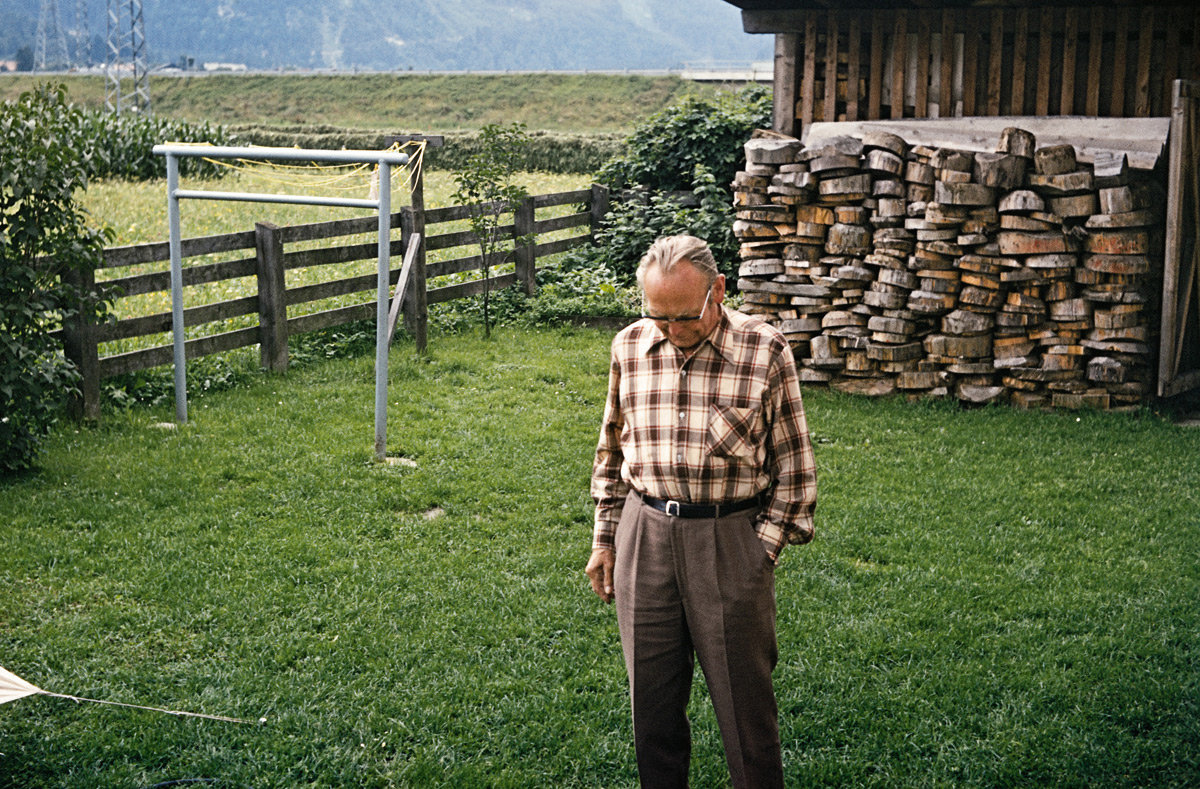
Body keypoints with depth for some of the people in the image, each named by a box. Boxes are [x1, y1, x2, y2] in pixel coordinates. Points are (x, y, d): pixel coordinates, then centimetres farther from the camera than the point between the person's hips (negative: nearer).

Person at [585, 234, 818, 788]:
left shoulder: (765, 351, -7)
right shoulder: (630, 347, 3)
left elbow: (793, 463, -1)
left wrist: (765, 547, -6)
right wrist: (604, 539, 13)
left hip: (730, 537, -3)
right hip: (644, 535, 3)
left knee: (744, 699, 4)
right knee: (651, 697, 12)